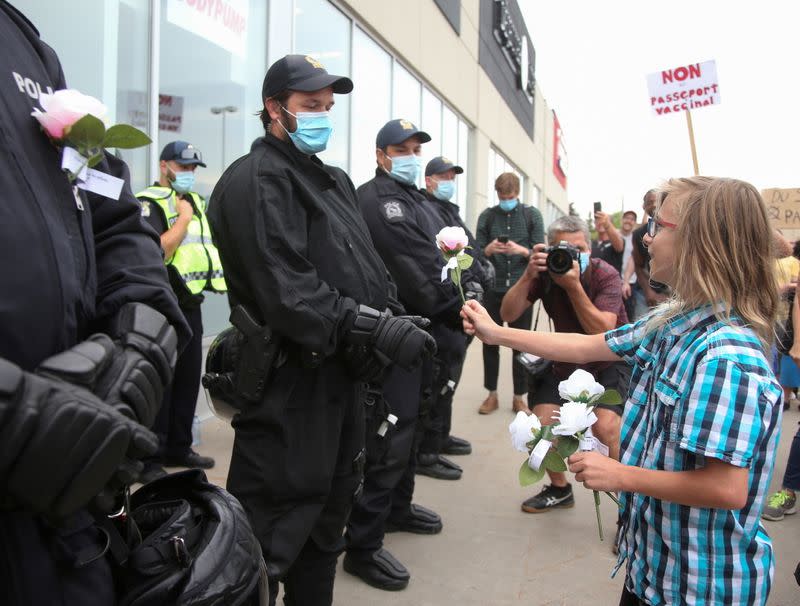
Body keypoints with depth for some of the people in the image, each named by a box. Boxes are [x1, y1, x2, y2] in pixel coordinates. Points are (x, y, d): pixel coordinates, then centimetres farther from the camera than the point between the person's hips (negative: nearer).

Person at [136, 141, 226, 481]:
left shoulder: (195, 200, 18)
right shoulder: (150, 203, -9)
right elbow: (156, 250, -24)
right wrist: (183, 218, -16)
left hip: (191, 303, 8)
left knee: (188, 379, 13)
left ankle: (178, 448, 26)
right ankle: (149, 459, 5)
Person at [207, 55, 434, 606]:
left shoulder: (334, 180, 18)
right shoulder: (257, 179, -12)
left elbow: (365, 270, 19)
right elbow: (287, 293, -23)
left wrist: (399, 320, 3)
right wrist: (379, 330, -25)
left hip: (342, 375, 9)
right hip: (291, 382, -9)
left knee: (328, 515, 22)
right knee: (273, 538, 0)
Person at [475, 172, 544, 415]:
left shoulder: (532, 215, 3)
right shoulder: (486, 216, 5)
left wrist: (522, 250, -20)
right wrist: (489, 250, -20)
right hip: (493, 288, 1)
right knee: (490, 342, 7)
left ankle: (519, 397, 17)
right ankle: (492, 394, 20)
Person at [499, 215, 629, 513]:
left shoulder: (605, 275, -21)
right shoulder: (545, 273, -11)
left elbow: (603, 333, -31)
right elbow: (507, 315, -18)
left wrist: (574, 286, -38)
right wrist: (528, 275, -31)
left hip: (610, 362, -4)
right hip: (566, 362, 4)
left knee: (604, 425, -26)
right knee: (542, 423, -10)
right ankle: (559, 489, 18)